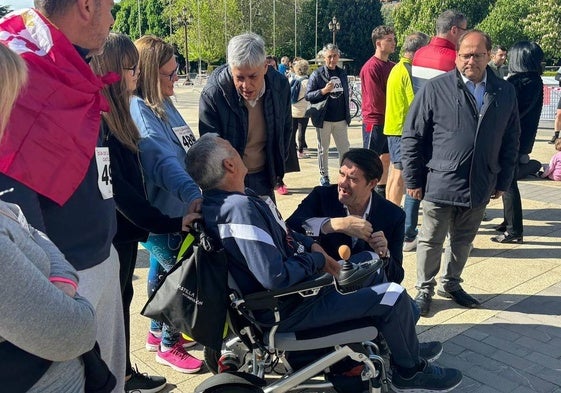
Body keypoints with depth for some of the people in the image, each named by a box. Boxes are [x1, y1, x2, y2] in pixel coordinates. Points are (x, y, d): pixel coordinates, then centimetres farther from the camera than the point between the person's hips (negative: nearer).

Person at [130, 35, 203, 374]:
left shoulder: (163, 103, 8)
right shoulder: (138, 111, -21)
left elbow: (188, 149, 17)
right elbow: (162, 159, -36)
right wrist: (191, 193, -49)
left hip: (173, 209, 9)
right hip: (162, 214, -9)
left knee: (164, 269, 21)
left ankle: (158, 331, 40)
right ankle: (169, 346, 20)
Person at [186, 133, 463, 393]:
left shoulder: (220, 199, 2)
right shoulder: (241, 209, -31)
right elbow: (276, 278, -35)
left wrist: (310, 245, -1)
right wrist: (316, 259, -17)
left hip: (294, 281, 10)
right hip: (288, 308, -10)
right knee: (395, 296, -7)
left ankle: (403, 344, 35)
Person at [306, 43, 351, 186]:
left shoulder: (342, 73, 10)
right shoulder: (317, 74, -5)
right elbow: (308, 95, -7)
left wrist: (348, 115, 14)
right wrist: (324, 91, -22)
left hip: (341, 119, 4)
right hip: (324, 119, -3)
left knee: (345, 148, 5)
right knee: (323, 149, 7)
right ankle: (324, 176, 18)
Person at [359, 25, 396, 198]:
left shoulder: (392, 66, 11)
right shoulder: (371, 67, -14)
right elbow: (376, 98, -17)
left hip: (389, 120, 8)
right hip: (374, 121, -8)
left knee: (386, 158, 15)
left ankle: (382, 194, 27)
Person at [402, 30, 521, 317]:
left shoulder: (505, 92, 3)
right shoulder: (436, 89, -8)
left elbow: (511, 141, 11)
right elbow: (412, 137, -6)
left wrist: (503, 181, 9)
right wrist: (413, 180, -6)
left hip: (480, 187, 4)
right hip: (440, 184, -3)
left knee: (463, 240, 18)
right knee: (431, 241, 9)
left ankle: (451, 284, 38)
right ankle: (425, 289, 27)